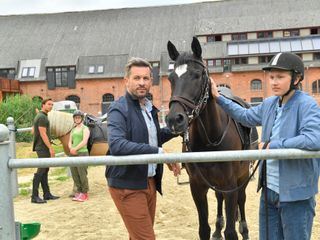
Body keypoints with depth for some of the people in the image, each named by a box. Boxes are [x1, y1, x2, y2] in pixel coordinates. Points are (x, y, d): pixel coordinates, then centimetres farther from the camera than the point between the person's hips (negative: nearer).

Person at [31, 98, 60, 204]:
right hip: (43, 147, -10)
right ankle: (35, 196, -6)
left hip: (40, 147, 10)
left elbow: (33, 131, 24)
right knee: (41, 171, -8)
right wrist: (50, 148, -20)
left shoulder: (38, 116, 16)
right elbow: (43, 134, -21)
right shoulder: (42, 117, -15)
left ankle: (47, 194, 18)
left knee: (45, 170, 12)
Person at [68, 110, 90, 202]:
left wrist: (75, 149, -16)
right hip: (73, 154, 7)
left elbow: (84, 141, -13)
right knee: (74, 175, 8)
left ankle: (84, 193, 5)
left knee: (82, 174, -4)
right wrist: (71, 148, -7)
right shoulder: (73, 130, 19)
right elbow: (70, 142, 13)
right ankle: (79, 192, 19)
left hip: (82, 153, -7)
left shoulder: (85, 129, -1)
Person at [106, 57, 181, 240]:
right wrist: (159, 152, -34)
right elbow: (117, 145, -32)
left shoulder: (150, 108, 11)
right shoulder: (119, 109, -16)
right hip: (128, 186, -8)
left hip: (150, 182, 8)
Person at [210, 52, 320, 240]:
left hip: (296, 194, -7)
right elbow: (246, 117, 24)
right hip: (269, 189, 7)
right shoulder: (269, 104, 6)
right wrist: (218, 98, 21)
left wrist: (273, 145, -24)